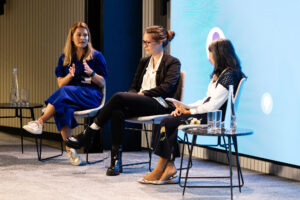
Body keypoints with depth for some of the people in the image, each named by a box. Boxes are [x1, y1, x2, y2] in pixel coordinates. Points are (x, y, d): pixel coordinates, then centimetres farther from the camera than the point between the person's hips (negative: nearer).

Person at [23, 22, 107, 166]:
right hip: (68, 98, 3)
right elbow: (60, 83, 12)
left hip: (91, 96, -3)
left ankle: (40, 122, -31)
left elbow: (102, 83, 4)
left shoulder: (96, 56, 8)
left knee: (64, 92, -34)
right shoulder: (65, 58, 16)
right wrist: (70, 76, -9)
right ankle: (69, 149, -37)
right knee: (63, 108, -35)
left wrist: (91, 73, -15)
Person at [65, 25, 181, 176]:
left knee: (119, 97, -28)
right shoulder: (144, 62, 25)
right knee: (117, 112, -31)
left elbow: (166, 88, -10)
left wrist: (143, 93, -11)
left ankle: (87, 135, -19)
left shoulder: (172, 63, 4)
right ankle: (116, 160, -30)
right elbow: (134, 87, 21)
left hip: (160, 105, -6)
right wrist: (132, 98, -2)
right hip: (141, 104, 6)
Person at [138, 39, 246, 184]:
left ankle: (161, 169, -4)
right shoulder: (220, 74, 19)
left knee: (168, 123, -15)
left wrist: (189, 111, -9)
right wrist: (185, 107, 4)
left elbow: (213, 106, -19)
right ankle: (169, 167, -11)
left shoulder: (229, 76, -14)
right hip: (207, 114, 10)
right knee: (168, 120, -7)